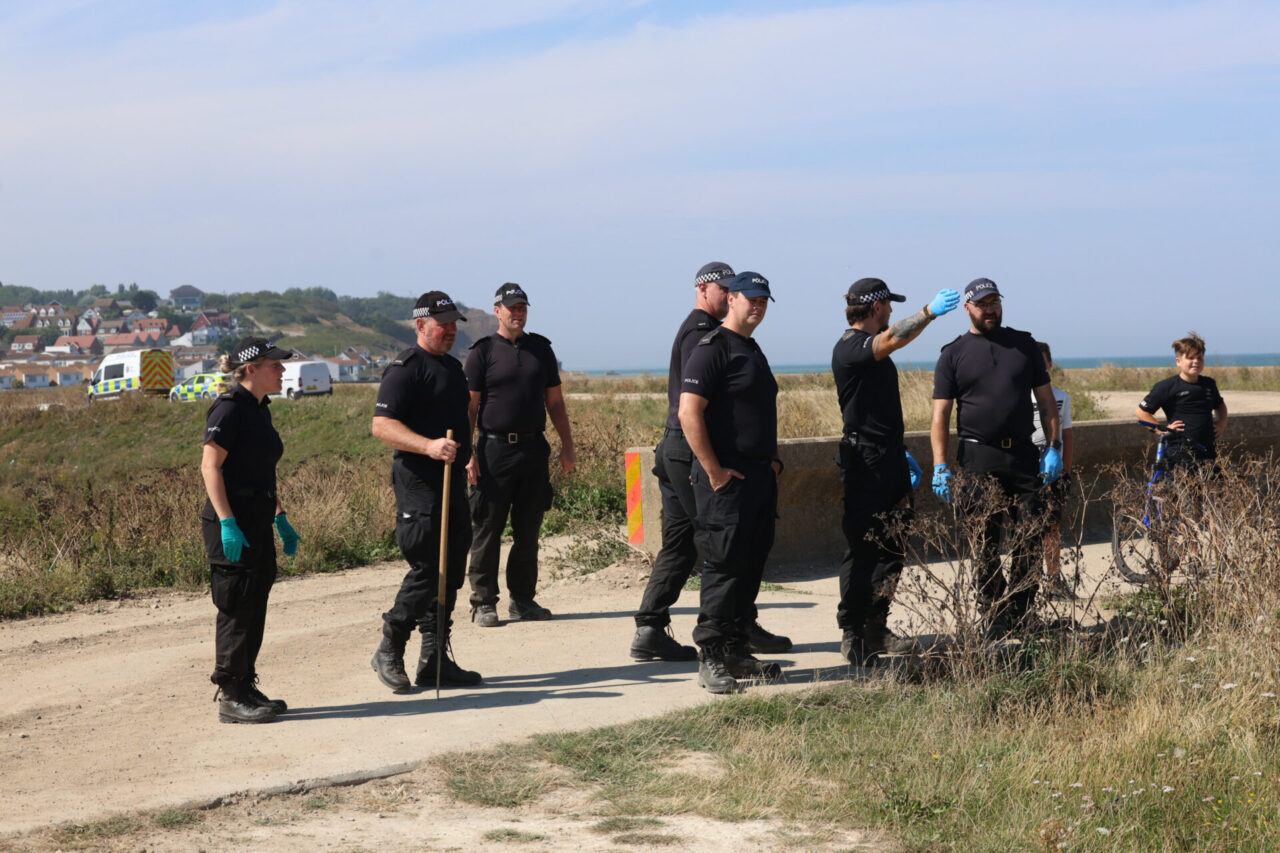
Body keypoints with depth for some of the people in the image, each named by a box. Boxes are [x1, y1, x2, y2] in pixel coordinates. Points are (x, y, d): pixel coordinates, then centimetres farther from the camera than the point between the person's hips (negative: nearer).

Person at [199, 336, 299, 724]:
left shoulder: (259, 410, 15)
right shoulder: (230, 407, -13)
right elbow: (210, 466, -18)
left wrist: (280, 518, 21)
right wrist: (227, 523, -23)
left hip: (258, 524, 9)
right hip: (232, 526, -9)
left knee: (254, 609, 12)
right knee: (236, 611, -4)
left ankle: (246, 688, 20)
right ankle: (231, 697, 3)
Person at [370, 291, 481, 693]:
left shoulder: (453, 366, 19)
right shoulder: (405, 369, -10)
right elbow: (382, 425, -18)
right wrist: (428, 446, -30)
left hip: (452, 481, 9)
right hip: (419, 482, -9)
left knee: (451, 570, 8)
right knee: (427, 570, -10)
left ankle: (435, 659, 14)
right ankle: (389, 652, 4)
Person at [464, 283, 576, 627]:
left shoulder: (541, 349, 13)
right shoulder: (483, 352, 1)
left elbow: (555, 402, 17)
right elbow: (469, 407, -2)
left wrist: (567, 447, 10)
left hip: (534, 450, 4)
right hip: (494, 450, -4)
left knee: (528, 529, 8)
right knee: (488, 530, -1)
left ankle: (522, 599, 17)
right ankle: (483, 602, 5)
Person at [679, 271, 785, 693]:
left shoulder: (754, 352, 20)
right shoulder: (713, 349, -10)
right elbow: (689, 412, -19)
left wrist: (772, 459, 18)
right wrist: (713, 470, -19)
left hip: (759, 476, 9)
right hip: (727, 479, -9)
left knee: (751, 567, 11)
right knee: (724, 567, -8)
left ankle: (736, 651, 19)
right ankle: (710, 660, -3)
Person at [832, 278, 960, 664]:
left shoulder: (874, 350, 20)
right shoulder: (849, 349, -12)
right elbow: (892, 339, -33)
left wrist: (902, 454, 29)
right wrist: (928, 313, -47)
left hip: (889, 461, 10)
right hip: (864, 463, -10)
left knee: (892, 549, 11)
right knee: (862, 550, -7)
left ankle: (876, 629, 18)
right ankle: (852, 635, -3)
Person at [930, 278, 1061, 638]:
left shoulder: (1024, 345, 13)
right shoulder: (953, 354, 6)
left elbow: (1045, 400, 14)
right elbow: (940, 415, 2)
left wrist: (1054, 447, 4)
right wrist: (940, 467, -7)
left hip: (1023, 456, 2)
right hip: (978, 458, -2)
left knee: (1031, 536, 0)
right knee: (985, 542, -1)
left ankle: (1021, 612, 11)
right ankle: (994, 617, 5)